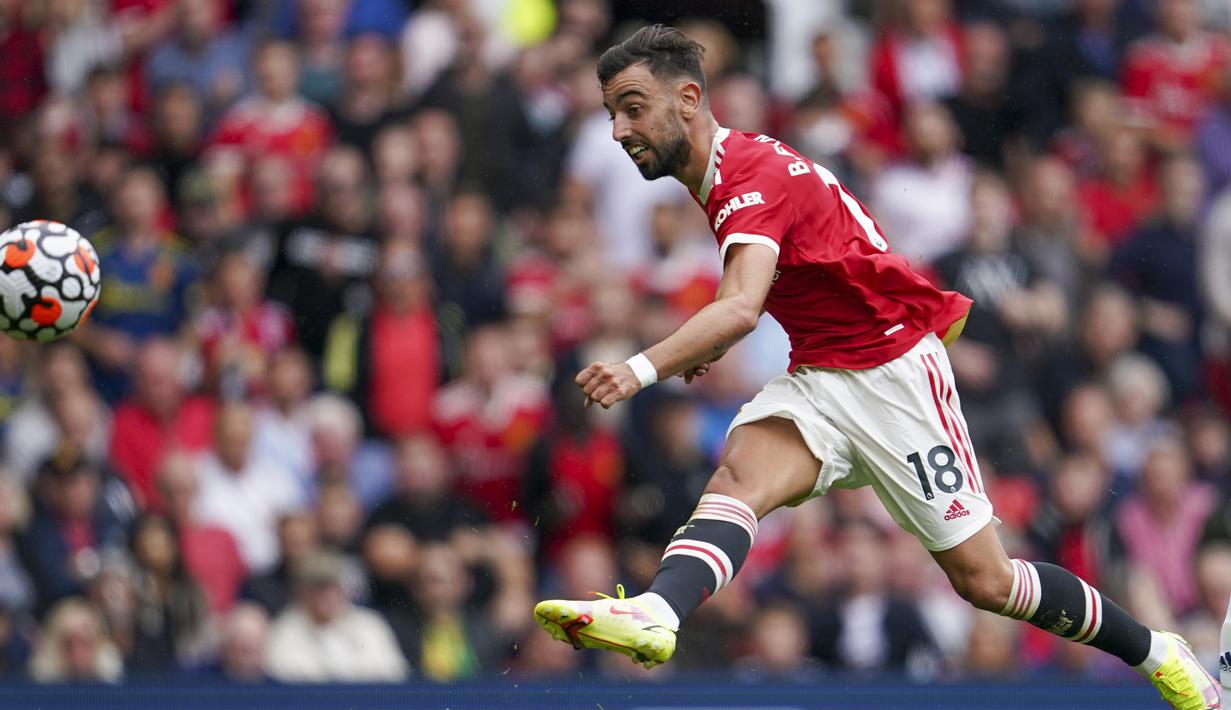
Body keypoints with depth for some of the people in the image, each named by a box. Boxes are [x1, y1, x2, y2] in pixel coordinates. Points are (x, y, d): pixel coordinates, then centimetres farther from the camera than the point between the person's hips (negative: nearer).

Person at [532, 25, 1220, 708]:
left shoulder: (754, 173, -22)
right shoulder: (721, 173, 8)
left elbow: (741, 309, -39)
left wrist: (645, 369, -51)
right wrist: (711, 347, 14)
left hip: (894, 374, -8)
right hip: (819, 382, 8)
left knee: (984, 580, -2)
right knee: (740, 473, -24)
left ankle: (1156, 653, 18)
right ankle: (654, 616, -50)